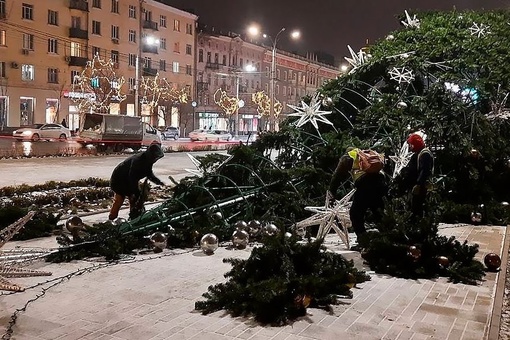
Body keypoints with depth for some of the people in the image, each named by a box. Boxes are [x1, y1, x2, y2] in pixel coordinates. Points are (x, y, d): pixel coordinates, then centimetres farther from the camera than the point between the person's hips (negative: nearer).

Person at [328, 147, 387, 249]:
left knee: (355, 214, 5)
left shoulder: (347, 157, 20)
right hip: (380, 182, 6)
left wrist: (332, 190, 23)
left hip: (365, 184, -6)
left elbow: (338, 174, 14)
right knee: (378, 212, 20)